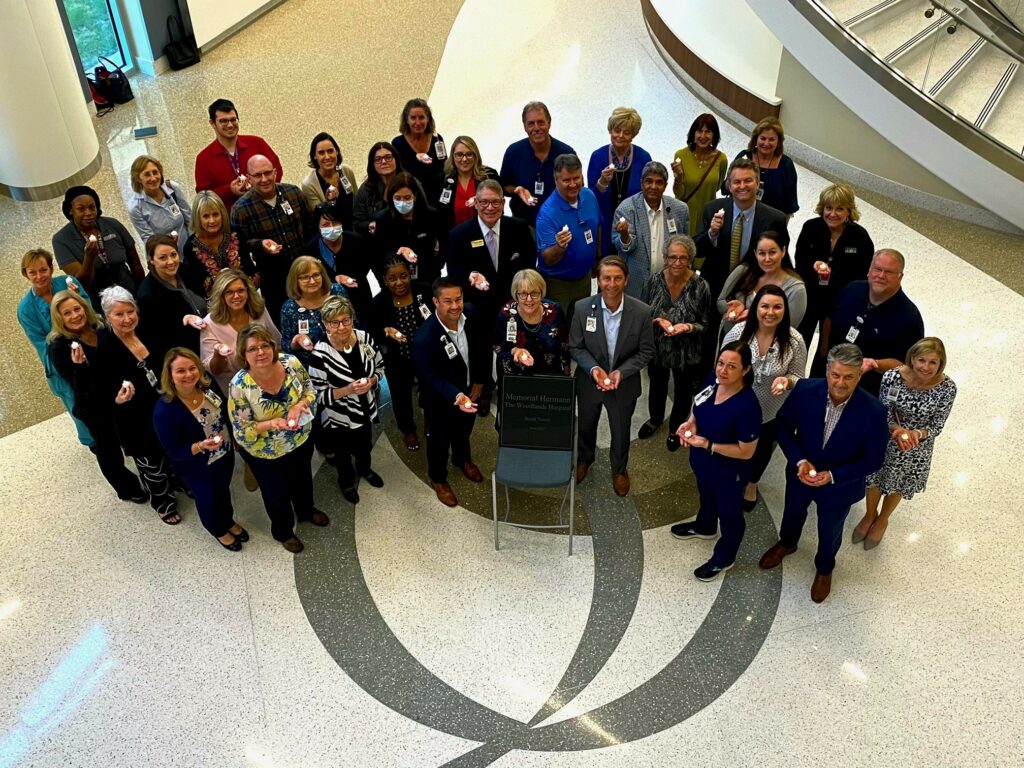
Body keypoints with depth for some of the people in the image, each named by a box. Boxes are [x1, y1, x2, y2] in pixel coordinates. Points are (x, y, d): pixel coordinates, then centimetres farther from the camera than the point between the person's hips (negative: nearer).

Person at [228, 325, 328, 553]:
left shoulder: (290, 363, -23)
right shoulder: (239, 386, -31)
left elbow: (310, 390, -6)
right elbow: (241, 431, -24)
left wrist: (300, 405, -28)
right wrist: (271, 424, -40)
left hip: (302, 440, 4)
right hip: (266, 454, -4)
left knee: (303, 479, 32)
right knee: (277, 492, 23)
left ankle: (306, 511, 65)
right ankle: (283, 531, 53)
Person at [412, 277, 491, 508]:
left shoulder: (471, 315, -21)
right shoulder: (425, 338, -37)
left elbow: (484, 348, -4)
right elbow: (433, 378, -30)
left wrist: (480, 381, -4)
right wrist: (456, 396, -45)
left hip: (469, 390, 5)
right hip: (440, 398, -5)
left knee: (464, 430, 32)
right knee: (440, 440, 20)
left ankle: (463, 459, 63)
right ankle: (438, 479, 47)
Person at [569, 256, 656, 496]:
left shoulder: (642, 312, -21)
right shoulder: (582, 308, -20)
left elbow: (646, 352, -11)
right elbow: (575, 347, -9)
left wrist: (621, 372, -23)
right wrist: (593, 369, -26)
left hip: (624, 384, -1)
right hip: (589, 381, 1)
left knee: (621, 431, 21)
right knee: (586, 426, 25)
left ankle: (619, 468, 51)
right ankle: (585, 458, 57)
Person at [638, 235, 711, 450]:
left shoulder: (700, 286, -21)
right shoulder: (655, 280, -15)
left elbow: (705, 324, -11)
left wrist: (687, 327, -31)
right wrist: (657, 320, -23)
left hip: (687, 351, -2)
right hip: (657, 347, 2)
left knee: (682, 392, 21)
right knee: (657, 386, 27)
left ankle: (676, 428, 49)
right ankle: (655, 419, 57)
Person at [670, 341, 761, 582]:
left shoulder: (747, 406, -37)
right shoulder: (713, 381, -16)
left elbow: (746, 452, -28)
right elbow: (698, 404, 6)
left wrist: (708, 445, -31)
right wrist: (691, 422, -14)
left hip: (728, 471, -7)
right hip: (702, 460, 7)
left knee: (728, 511, 21)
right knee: (706, 495, 35)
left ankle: (724, 557, 46)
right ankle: (704, 527, 65)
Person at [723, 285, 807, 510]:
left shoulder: (795, 341, -23)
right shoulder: (738, 331, -21)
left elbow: (799, 378, -13)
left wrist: (787, 380, -34)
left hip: (772, 410, 0)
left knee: (762, 449, 27)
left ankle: (752, 483, 58)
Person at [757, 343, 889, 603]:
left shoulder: (873, 411, -32)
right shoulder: (805, 390, -27)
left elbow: (873, 460, -20)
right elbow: (783, 425, -11)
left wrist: (832, 476, -29)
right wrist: (799, 461, -24)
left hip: (840, 485, -2)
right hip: (801, 474, 2)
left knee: (830, 532, 26)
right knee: (793, 513, 32)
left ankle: (824, 568, 58)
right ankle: (786, 544, 66)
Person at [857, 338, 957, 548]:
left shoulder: (947, 388, -27)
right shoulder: (892, 376, -27)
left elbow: (937, 425, -16)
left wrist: (917, 434, -35)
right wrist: (896, 429, -32)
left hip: (917, 447, 0)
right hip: (886, 439, 0)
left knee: (897, 486, 25)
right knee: (875, 478, 25)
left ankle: (882, 520, 56)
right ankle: (869, 514, 57)